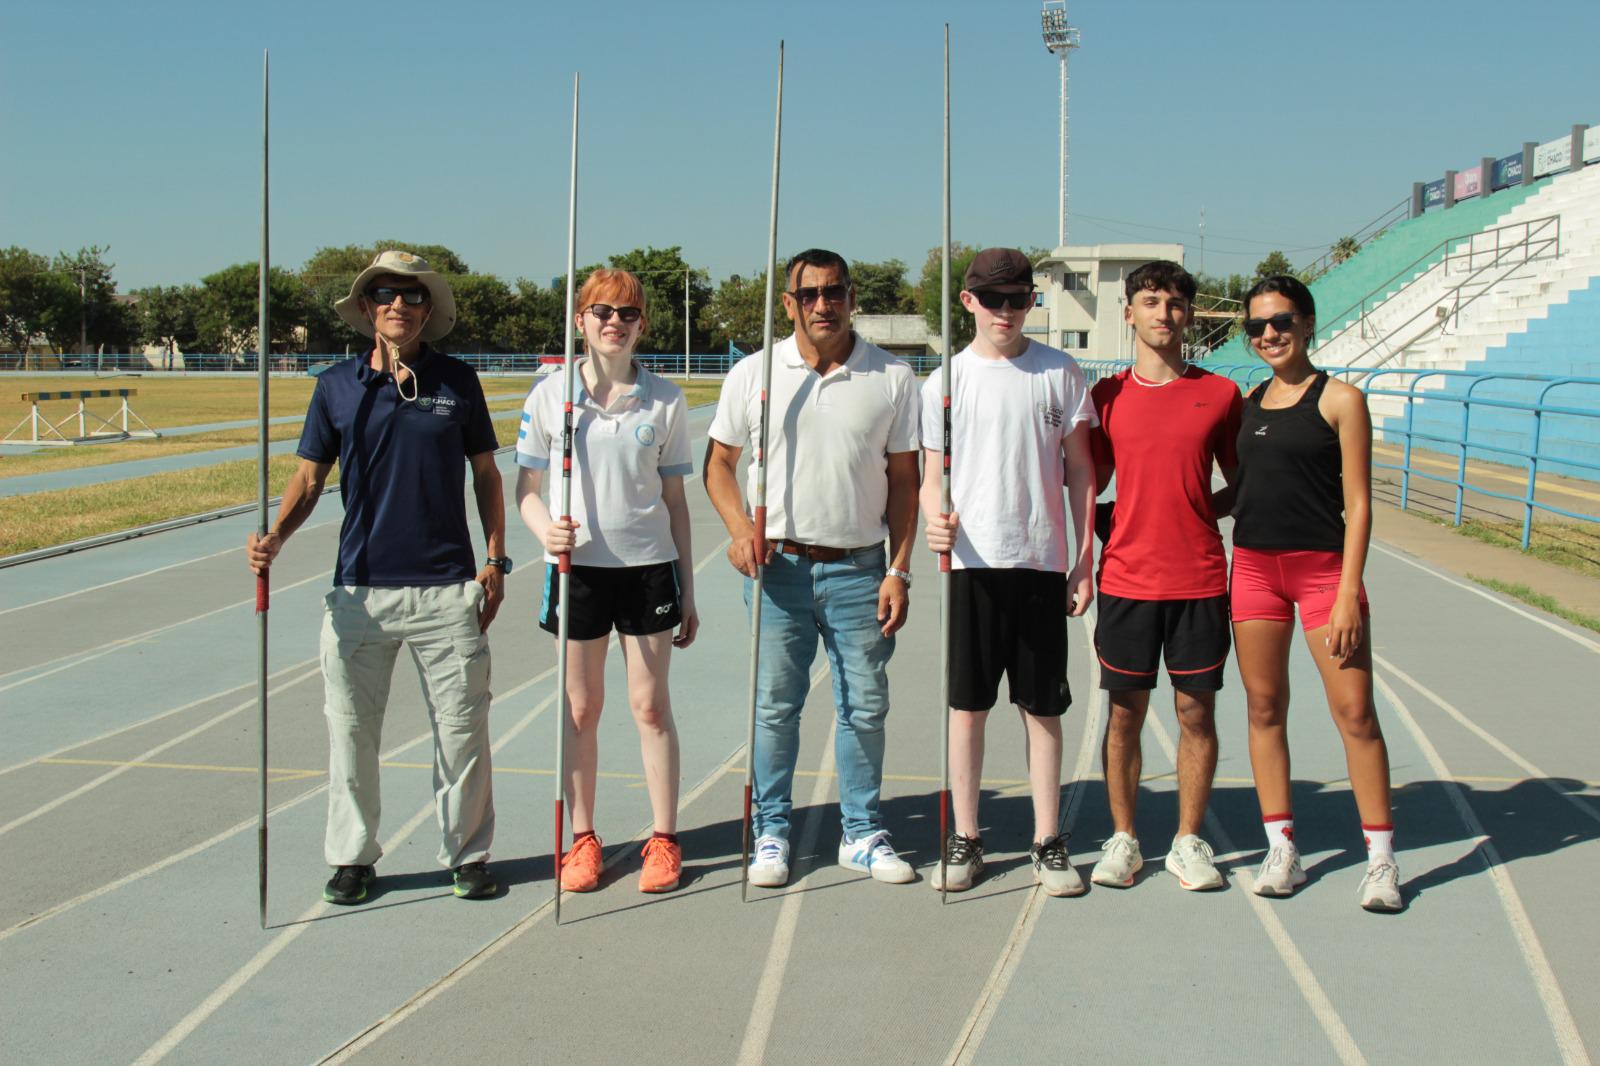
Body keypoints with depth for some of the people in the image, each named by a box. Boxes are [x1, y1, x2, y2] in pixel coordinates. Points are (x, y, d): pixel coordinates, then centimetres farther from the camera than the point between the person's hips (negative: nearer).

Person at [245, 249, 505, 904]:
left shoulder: (457, 382, 4)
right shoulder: (337, 386, 5)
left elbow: (486, 474, 11)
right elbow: (309, 479, 8)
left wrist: (495, 561, 4)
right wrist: (274, 538, -9)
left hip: (447, 587, -1)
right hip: (360, 587, 1)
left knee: (462, 727, 4)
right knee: (351, 728, 5)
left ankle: (468, 854, 19)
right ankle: (352, 856, 21)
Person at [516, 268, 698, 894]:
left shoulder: (665, 401, 2)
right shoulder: (551, 395, 0)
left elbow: (674, 500, 7)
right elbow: (527, 487, 4)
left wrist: (687, 592, 6)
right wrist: (545, 529, -18)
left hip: (649, 566, 0)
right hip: (577, 566, 0)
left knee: (651, 704, 3)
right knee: (581, 707, 8)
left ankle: (664, 840, 14)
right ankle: (582, 838, 20)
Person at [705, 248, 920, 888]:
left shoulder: (892, 378, 2)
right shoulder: (754, 374, 2)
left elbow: (903, 479, 5)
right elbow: (719, 462, 8)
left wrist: (898, 571, -1)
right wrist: (741, 528, -9)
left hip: (860, 567, 1)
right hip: (779, 566, 0)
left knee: (865, 707, 6)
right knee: (775, 705, 4)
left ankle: (862, 834, 21)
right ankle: (771, 834, 18)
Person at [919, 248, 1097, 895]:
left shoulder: (1060, 374, 5)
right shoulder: (945, 381, 5)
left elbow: (1079, 469, 8)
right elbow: (932, 476, 7)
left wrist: (1085, 558, 3)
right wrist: (936, 519, -16)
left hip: (1042, 562, 0)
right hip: (971, 562, 0)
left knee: (1042, 707, 5)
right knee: (967, 706, 4)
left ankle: (1048, 843, 15)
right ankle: (964, 840, 16)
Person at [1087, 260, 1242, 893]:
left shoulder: (1220, 394, 4)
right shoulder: (1108, 396, 5)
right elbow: (1088, 483, 12)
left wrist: (1200, 515, -2)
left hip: (1200, 580, 0)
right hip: (1126, 578, 0)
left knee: (1196, 710, 5)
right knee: (1125, 713, 5)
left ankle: (1189, 841, 18)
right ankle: (1123, 839, 18)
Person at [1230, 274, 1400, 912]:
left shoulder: (1340, 399, -4)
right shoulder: (1250, 401, 10)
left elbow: (1357, 503, -7)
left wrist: (1348, 593, -13)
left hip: (1323, 566, -5)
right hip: (1254, 566, 5)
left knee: (1355, 712, -3)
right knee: (1265, 708, 7)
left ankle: (1381, 857, 7)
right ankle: (1282, 850, 16)